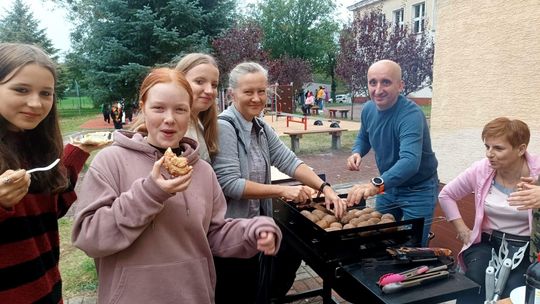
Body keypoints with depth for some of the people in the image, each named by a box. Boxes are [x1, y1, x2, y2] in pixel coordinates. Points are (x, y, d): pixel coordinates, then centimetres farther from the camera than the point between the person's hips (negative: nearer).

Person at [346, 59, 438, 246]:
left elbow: (410, 161, -45)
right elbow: (363, 137, 12)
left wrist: (376, 185, -60)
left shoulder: (411, 115, -30)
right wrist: (357, 153, -11)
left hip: (417, 190, -6)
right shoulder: (368, 109, -7)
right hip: (388, 186, 6)